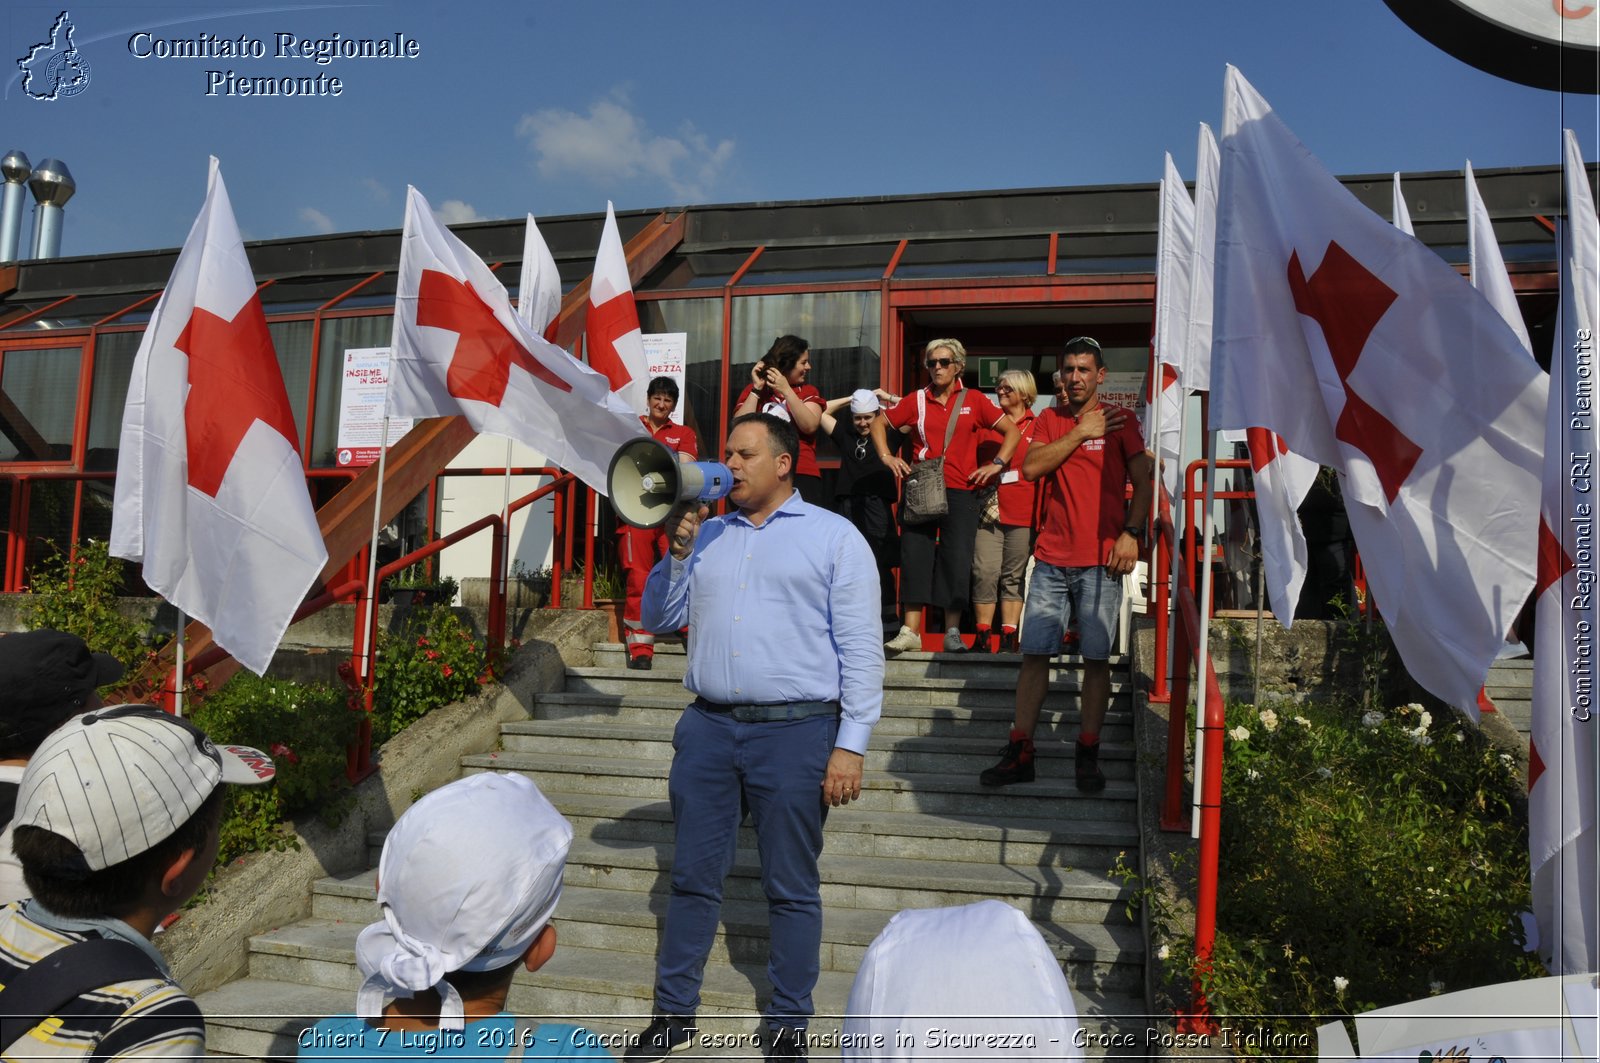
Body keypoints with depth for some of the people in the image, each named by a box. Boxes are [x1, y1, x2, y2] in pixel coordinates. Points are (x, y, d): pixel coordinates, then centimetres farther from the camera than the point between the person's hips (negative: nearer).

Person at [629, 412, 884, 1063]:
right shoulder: (708, 534, 15)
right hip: (709, 727, 4)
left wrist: (851, 744, -11)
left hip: (795, 732, -4)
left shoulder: (834, 537, 1)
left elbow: (860, 650, -4)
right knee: (693, 878, 11)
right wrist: (679, 550, 2)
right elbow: (658, 618, 16)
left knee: (792, 889, 6)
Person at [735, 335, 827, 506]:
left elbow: (810, 426, -5)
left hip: (802, 475, 0)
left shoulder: (809, 392, 14)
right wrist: (757, 389, -3)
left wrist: (786, 390, -9)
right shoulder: (752, 390, 13)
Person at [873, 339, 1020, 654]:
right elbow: (879, 423, 18)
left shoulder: (973, 400, 5)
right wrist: (886, 456, 5)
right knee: (915, 557, -3)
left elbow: (1012, 431, 9)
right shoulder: (916, 401, 7)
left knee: (957, 560, -1)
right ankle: (910, 631, 1)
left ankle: (953, 632, 7)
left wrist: (997, 463, -2)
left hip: (960, 492, -1)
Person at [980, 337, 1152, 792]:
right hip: (1051, 558, 3)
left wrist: (1131, 533, -10)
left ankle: (1088, 755, 13)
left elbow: (1143, 481, 1)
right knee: (1034, 654, 2)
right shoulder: (1050, 420, 12)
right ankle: (1019, 754, 9)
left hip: (1101, 561, -2)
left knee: (1096, 658, 1)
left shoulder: (1119, 420, 4)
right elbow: (1031, 468, -4)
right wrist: (1079, 432, -7)